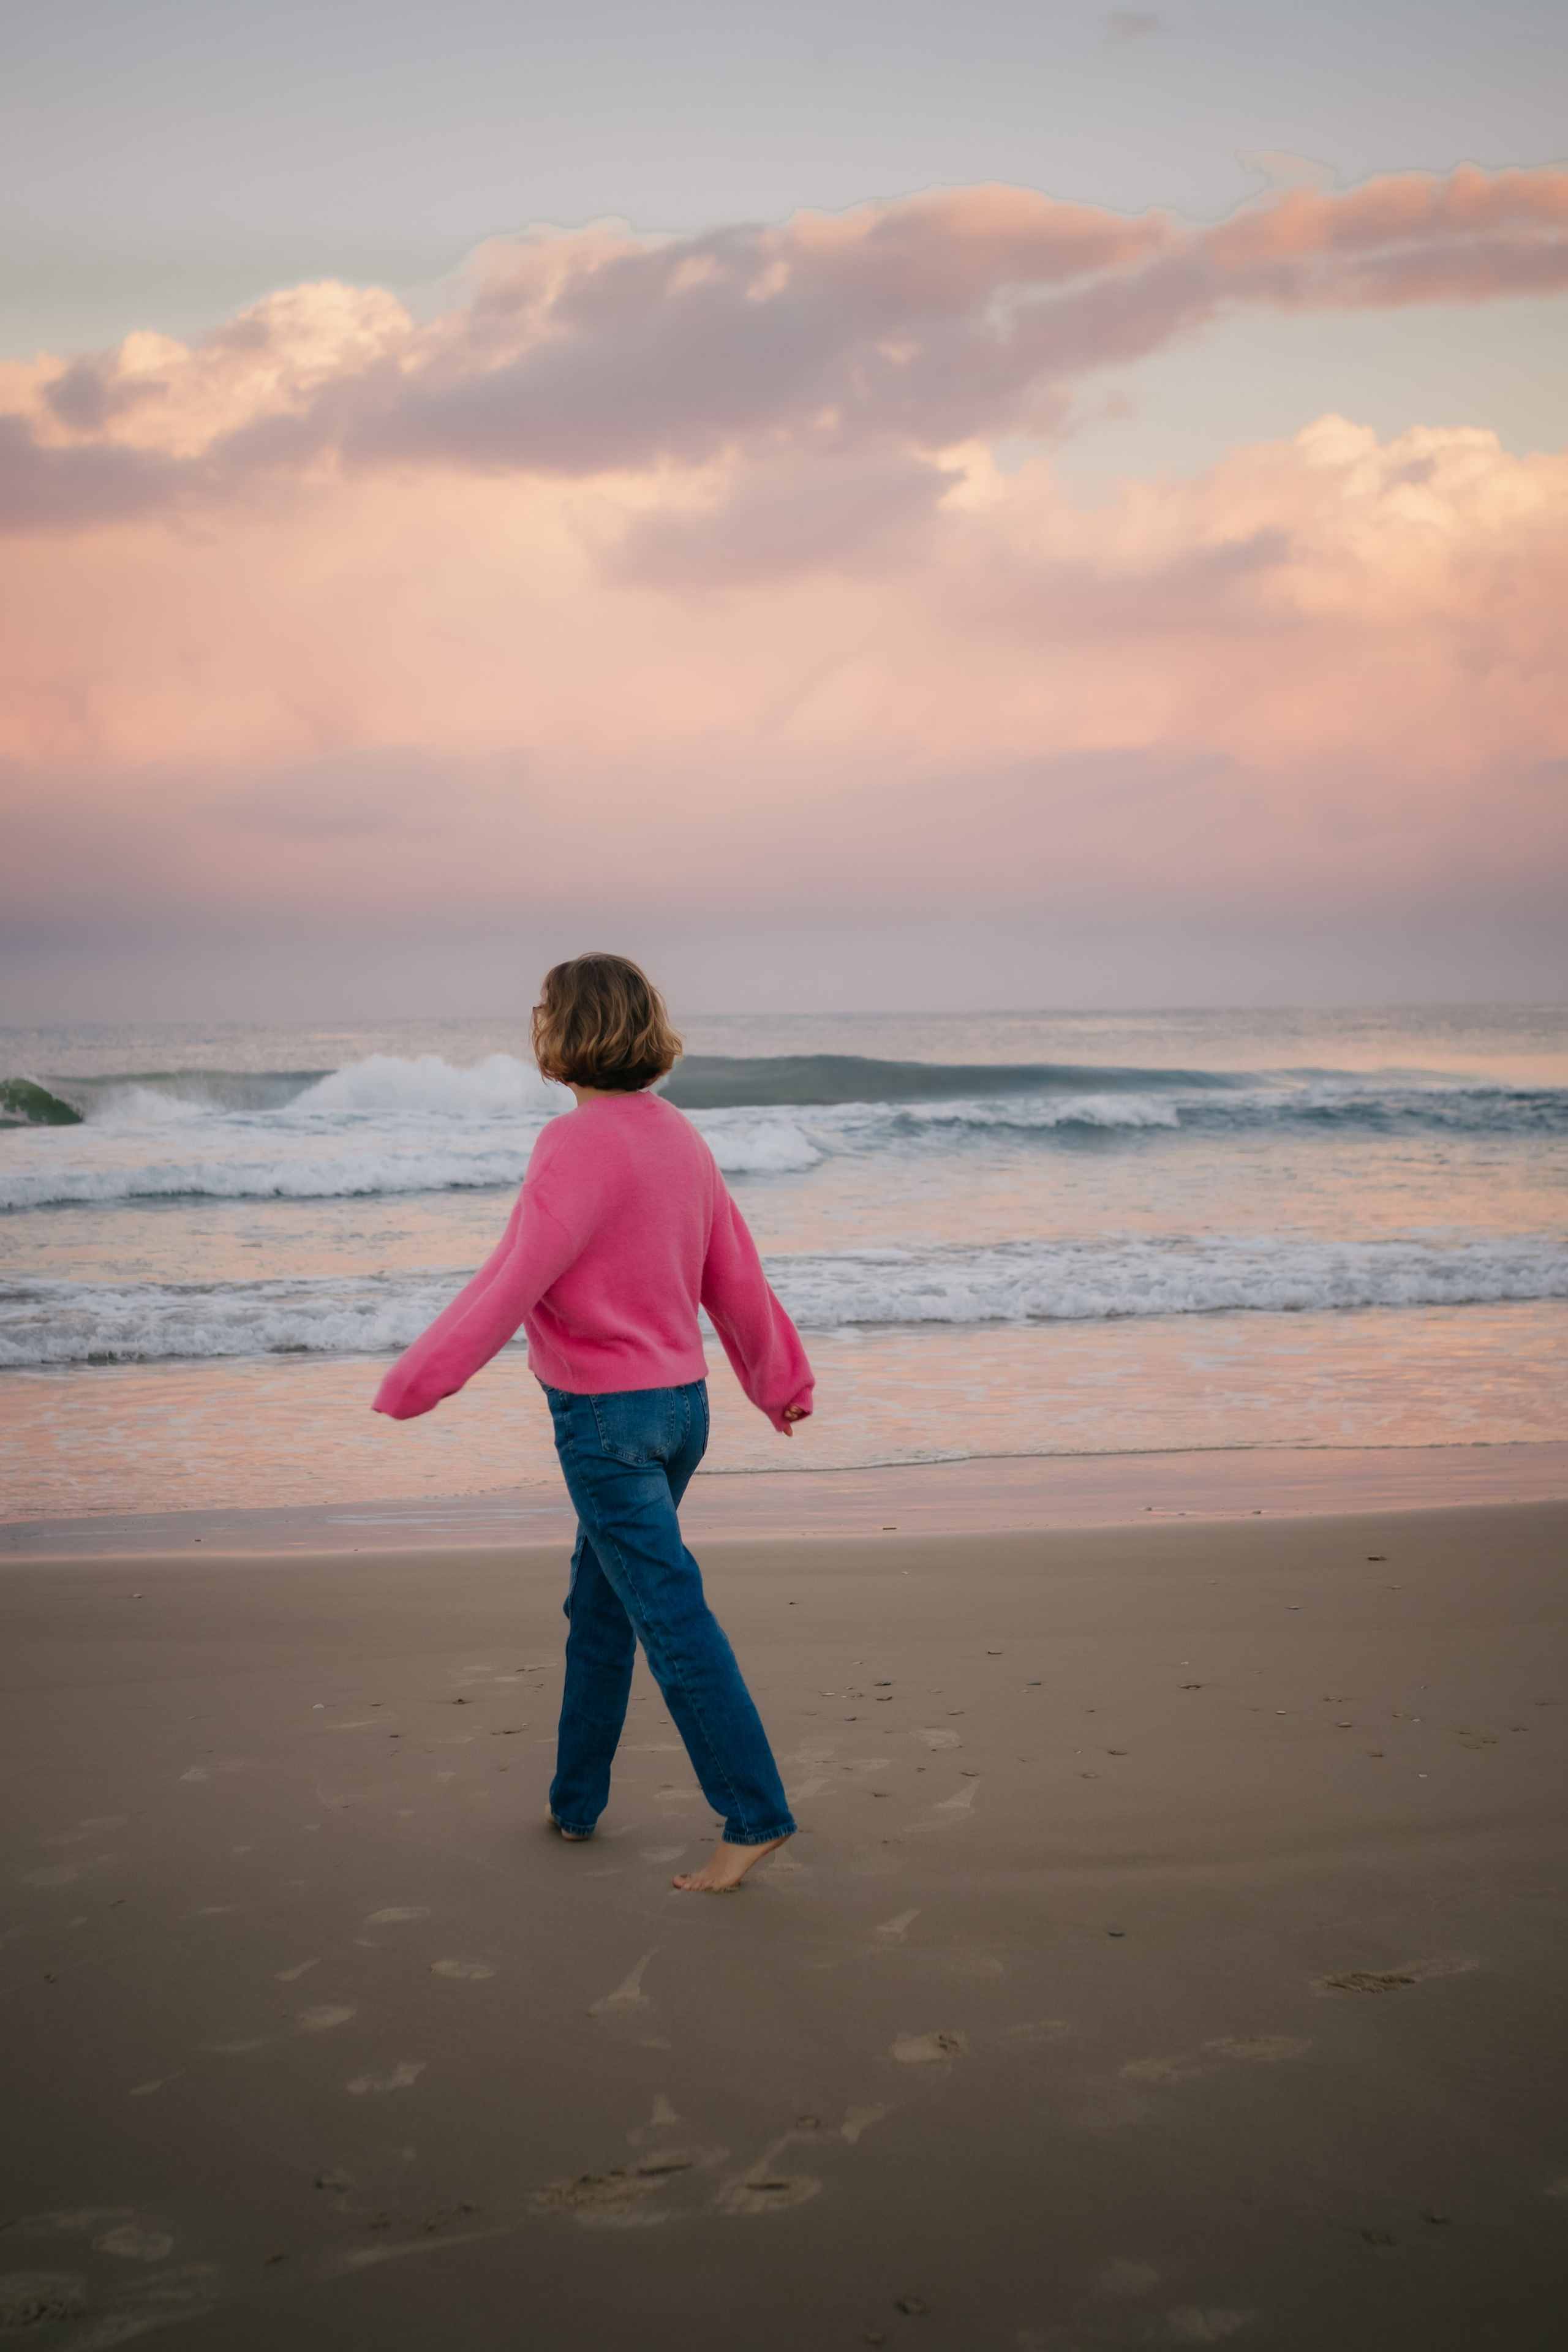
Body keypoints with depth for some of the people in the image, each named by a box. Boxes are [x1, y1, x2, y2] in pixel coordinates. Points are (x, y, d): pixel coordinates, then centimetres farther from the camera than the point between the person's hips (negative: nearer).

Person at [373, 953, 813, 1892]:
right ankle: (577, 1801, 29)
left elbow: (513, 1283, -20)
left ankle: (755, 1813, -5)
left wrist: (413, 1382, -14)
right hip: (682, 1400, 9)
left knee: (673, 1618, -6)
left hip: (605, 1415, -8)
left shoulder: (581, 1144, -18)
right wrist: (780, 1381, 25)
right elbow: (737, 1276, 13)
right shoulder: (680, 1137, 7)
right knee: (600, 1609, 19)